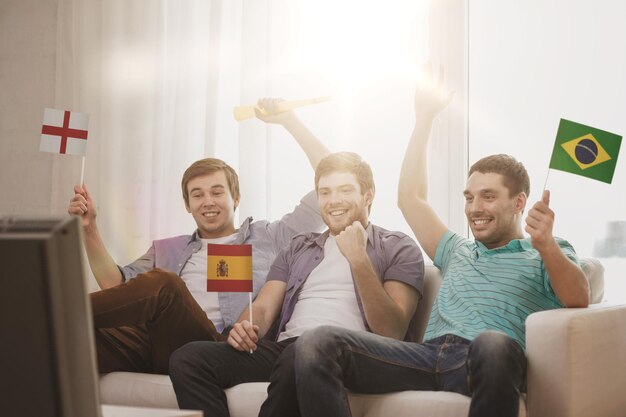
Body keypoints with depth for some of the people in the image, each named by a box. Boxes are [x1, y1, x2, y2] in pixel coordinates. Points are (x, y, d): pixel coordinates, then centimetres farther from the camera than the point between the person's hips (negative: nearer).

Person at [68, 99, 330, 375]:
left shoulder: (269, 238, 23)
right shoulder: (167, 250, 34)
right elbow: (117, 285, 19)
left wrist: (288, 120, 17)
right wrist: (89, 229, 8)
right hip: (161, 348, 3)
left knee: (161, 283, -33)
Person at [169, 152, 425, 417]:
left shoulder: (398, 248, 11)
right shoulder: (299, 248, 28)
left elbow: (392, 333, -2)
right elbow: (263, 307, 17)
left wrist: (359, 259, -10)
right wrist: (244, 329, -7)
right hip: (284, 348, 5)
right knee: (188, 359, -20)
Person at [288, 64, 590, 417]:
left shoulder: (549, 254, 20)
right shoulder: (457, 251, 36)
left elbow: (578, 300, -1)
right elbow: (410, 197, 38)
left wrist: (546, 245, -20)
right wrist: (425, 118, 36)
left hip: (486, 364, -5)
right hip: (429, 357, 5)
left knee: (494, 343, -44)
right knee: (317, 344, -20)